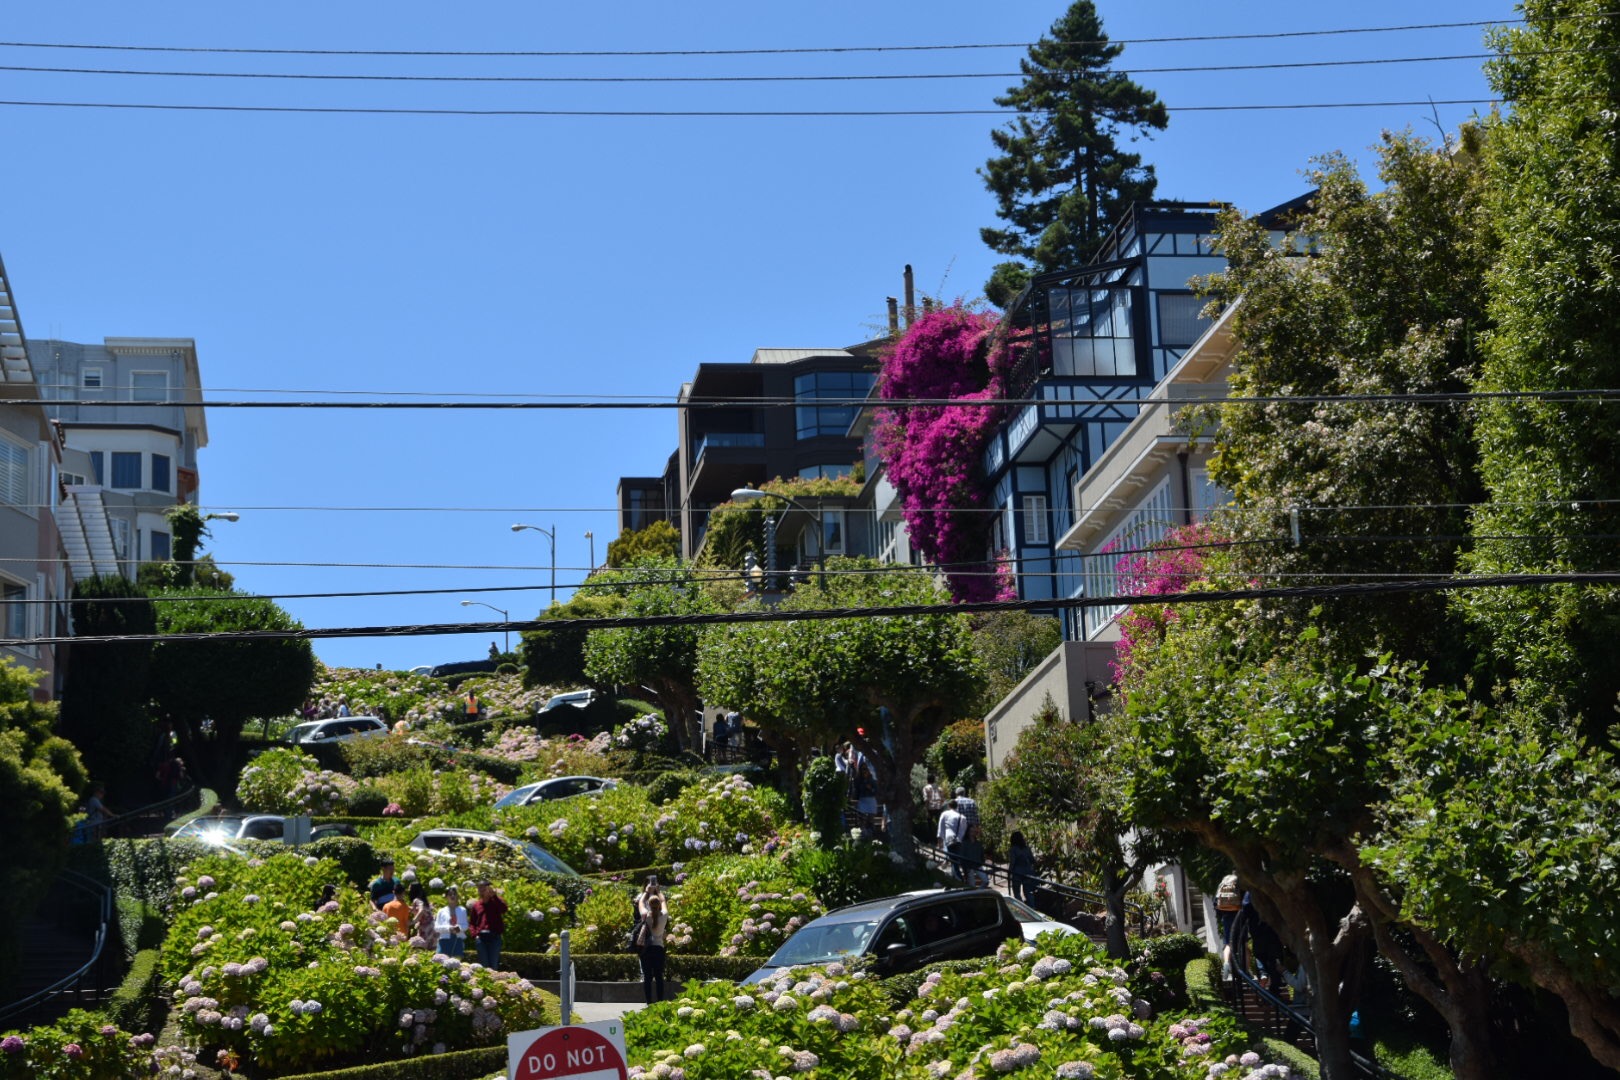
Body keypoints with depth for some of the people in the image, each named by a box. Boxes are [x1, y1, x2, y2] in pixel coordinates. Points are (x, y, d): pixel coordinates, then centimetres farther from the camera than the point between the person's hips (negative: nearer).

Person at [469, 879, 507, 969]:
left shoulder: (495, 902, 5)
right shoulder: (476, 905, 12)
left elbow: (504, 908, -18)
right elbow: (471, 922, 13)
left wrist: (494, 895, -20)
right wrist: (474, 934, -3)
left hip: (494, 937, -2)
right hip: (481, 937, 2)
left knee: (494, 964, 0)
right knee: (483, 965, 4)